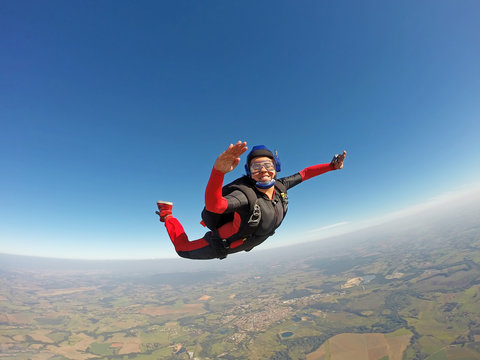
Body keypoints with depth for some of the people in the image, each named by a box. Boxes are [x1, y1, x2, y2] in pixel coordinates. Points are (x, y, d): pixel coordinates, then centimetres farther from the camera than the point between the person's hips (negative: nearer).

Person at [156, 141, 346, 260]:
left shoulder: (279, 187, -21)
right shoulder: (246, 195, -43)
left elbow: (304, 173, -6)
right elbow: (213, 205, -61)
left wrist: (331, 165, -6)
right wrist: (218, 170, -77)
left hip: (247, 242, 6)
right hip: (221, 245, -5)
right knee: (183, 249, 13)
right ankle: (167, 214, 29)